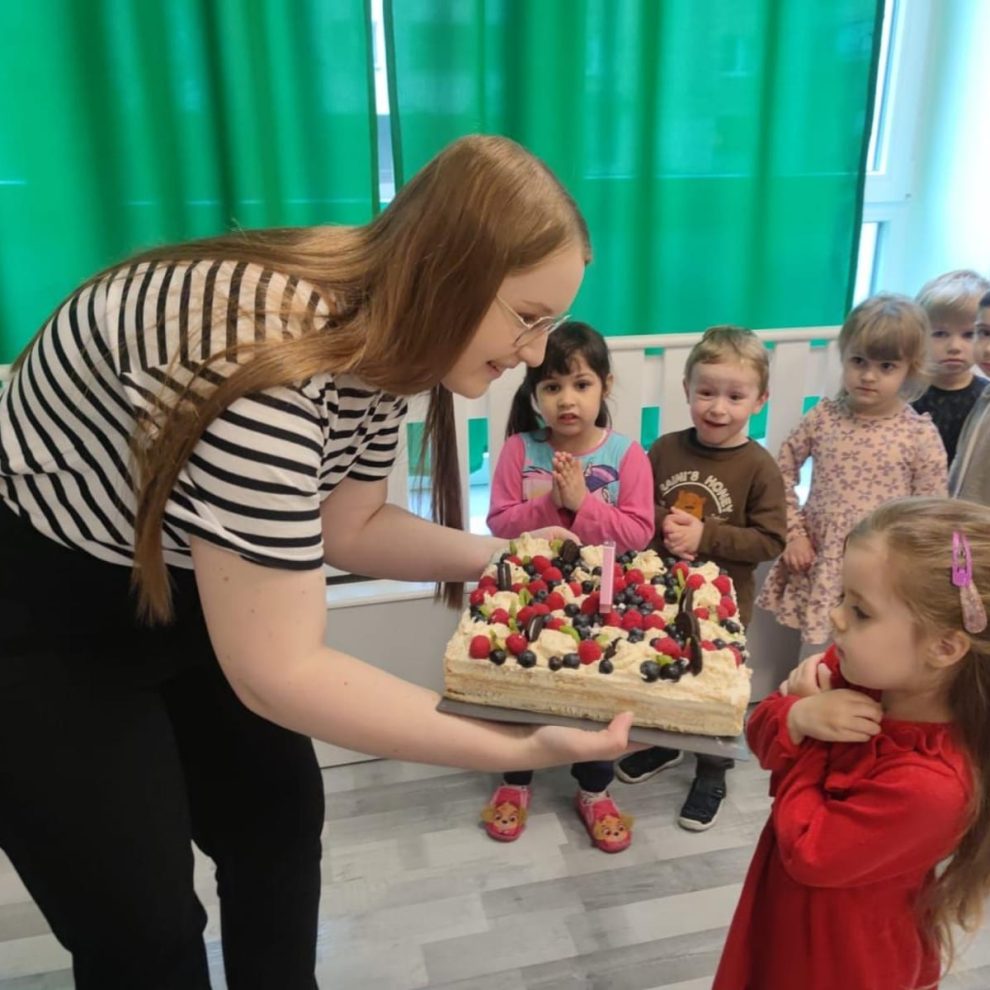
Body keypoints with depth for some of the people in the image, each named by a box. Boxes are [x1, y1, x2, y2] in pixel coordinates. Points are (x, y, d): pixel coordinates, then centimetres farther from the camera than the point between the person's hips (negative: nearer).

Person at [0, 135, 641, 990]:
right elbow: (276, 674, -33)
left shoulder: (382, 328, -10)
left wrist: (506, 558, -8)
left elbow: (348, 528, 1)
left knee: (282, 821, 15)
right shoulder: (262, 354, -37)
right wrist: (516, 747, -32)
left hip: (174, 586, 8)